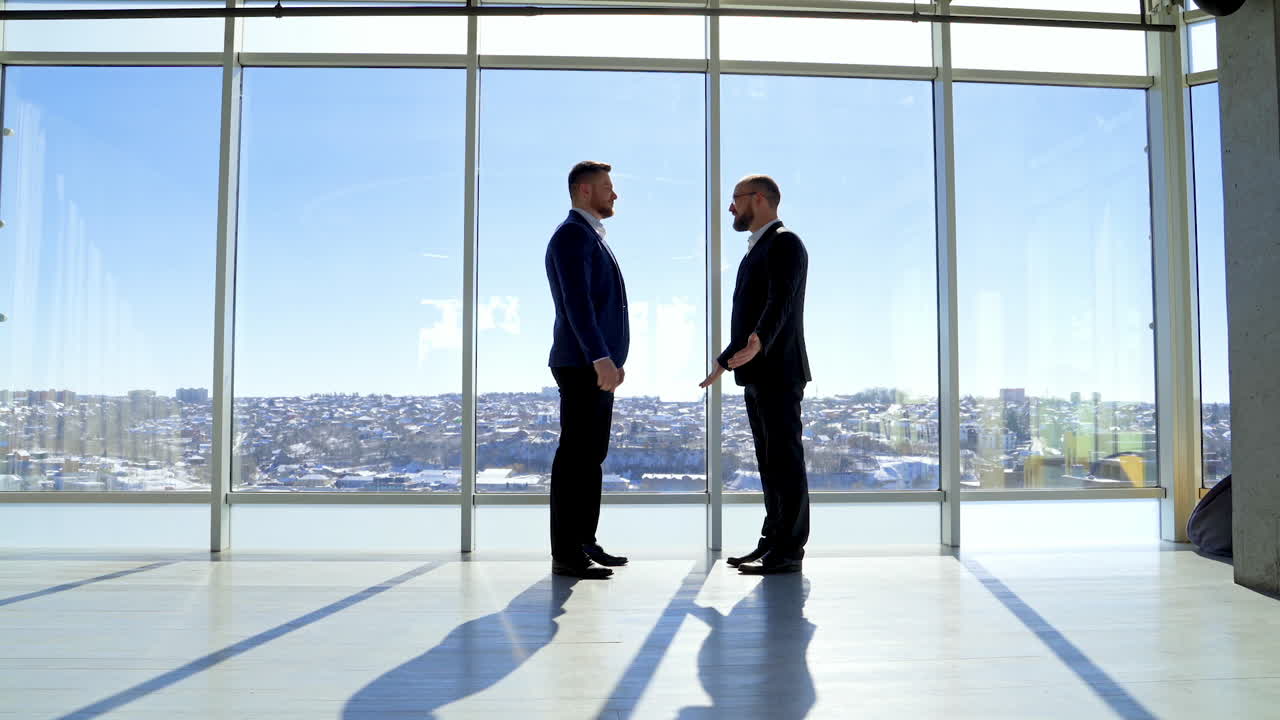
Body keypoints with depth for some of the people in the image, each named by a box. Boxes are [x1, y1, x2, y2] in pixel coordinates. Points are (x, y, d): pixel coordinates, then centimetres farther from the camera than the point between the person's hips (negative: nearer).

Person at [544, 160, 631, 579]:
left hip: (596, 365, 10)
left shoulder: (592, 238, 21)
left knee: (592, 456, 11)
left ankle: (584, 545, 17)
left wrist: (612, 357, 24)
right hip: (581, 366, -10)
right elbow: (576, 303, -23)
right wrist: (601, 357, -31)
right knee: (575, 457, -8)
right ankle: (566, 555, -3)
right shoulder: (571, 235, -11)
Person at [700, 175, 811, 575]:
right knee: (769, 461, 12)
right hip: (757, 374, 10)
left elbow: (780, 302, -22)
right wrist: (726, 360, 27)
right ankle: (773, 542, 19)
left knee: (785, 459, -6)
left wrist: (759, 342, -38)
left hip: (778, 371, -10)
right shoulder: (756, 250, 22)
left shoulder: (785, 242, -7)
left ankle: (788, 550, -1)